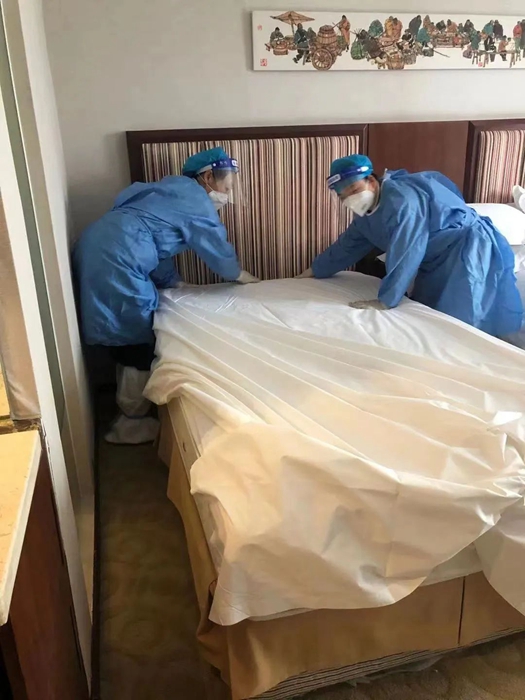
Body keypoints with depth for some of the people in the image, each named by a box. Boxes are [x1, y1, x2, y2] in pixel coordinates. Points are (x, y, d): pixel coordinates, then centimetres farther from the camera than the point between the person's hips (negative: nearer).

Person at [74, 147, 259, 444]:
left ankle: (129, 406, 34)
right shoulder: (197, 202, -4)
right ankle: (131, 423, 15)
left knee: (129, 337, 20)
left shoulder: (176, 191, 23)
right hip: (116, 261, -10)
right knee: (140, 343, 2)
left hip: (97, 249, 10)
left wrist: (176, 283, 27)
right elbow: (220, 253, 6)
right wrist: (243, 276, 24)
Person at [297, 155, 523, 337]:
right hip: (438, 261, 10)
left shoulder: (402, 199, -28)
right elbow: (348, 244, 18)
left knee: (460, 321, -14)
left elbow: (404, 255, -30)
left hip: (471, 248, -10)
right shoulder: (365, 214, 3)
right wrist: (315, 270, 26)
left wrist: (385, 301, -27)